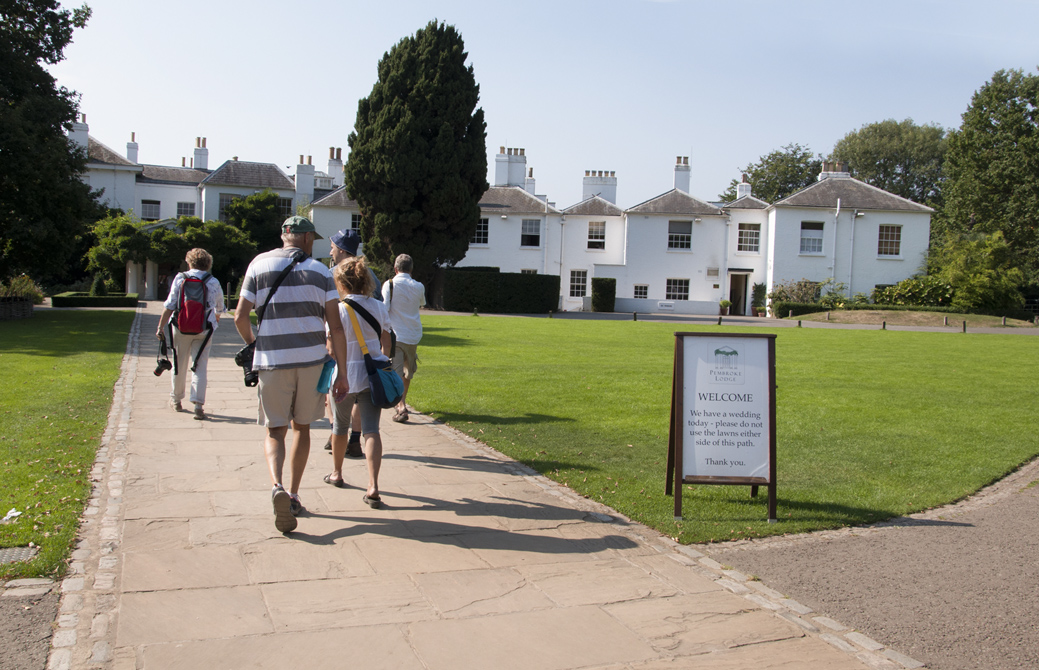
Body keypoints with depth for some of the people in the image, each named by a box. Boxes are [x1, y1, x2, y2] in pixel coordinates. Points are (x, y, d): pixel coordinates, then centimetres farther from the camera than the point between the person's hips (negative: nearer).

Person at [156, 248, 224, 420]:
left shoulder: (180, 278, -2)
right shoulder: (213, 282, 0)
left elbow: (169, 305, -6)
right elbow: (219, 306, 15)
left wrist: (161, 326, -1)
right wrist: (216, 318, 36)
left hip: (181, 328, 1)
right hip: (204, 330, 0)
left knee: (179, 365, 15)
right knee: (199, 367, 0)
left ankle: (176, 400, 30)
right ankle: (198, 404, -12)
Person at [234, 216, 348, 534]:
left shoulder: (259, 265, 4)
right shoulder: (320, 271, 3)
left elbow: (240, 317, 0)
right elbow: (336, 327, -3)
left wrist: (254, 345, 20)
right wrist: (341, 373, 0)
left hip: (272, 361, -1)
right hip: (312, 359, 1)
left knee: (275, 431, 7)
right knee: (301, 426, 17)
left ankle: (277, 487, -18)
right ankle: (293, 495, 20)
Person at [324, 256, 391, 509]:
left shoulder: (338, 310, -11)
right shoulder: (379, 308, 2)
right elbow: (386, 343, 9)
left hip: (346, 376, -3)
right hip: (372, 376, 3)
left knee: (340, 426, 19)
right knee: (371, 430, -2)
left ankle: (337, 473, 39)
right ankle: (373, 487, -14)